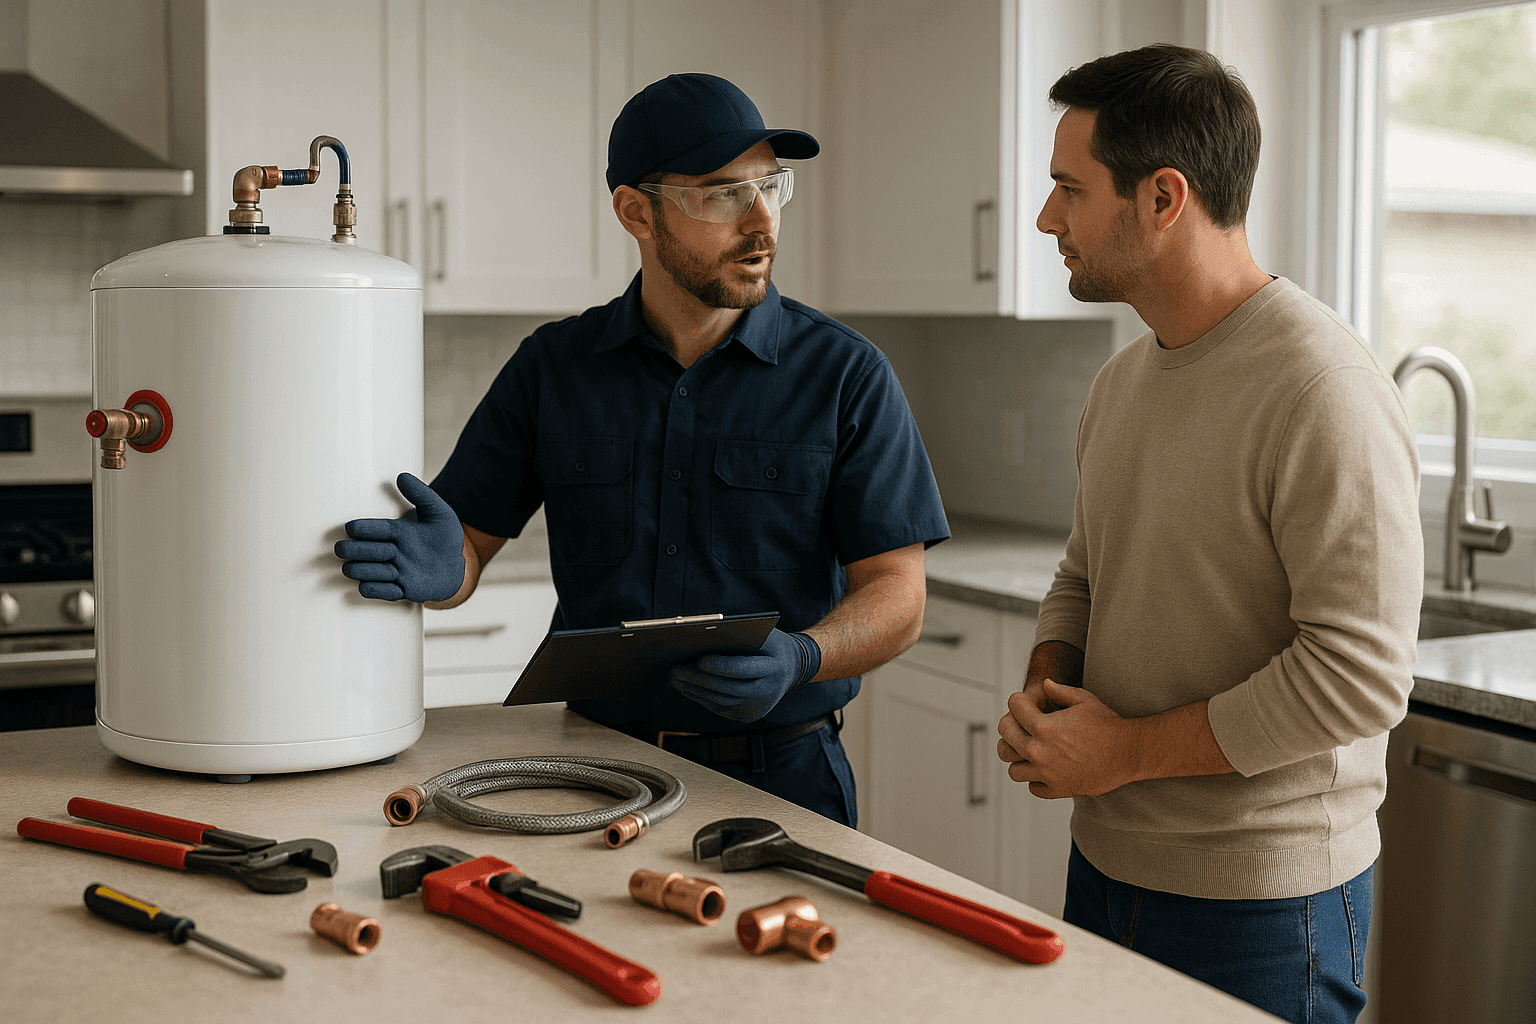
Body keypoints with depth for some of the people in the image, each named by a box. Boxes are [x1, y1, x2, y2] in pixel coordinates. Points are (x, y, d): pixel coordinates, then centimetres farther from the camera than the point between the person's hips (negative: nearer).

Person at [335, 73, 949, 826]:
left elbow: (896, 594, -3)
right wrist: (441, 570, -18)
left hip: (777, 776, -2)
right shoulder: (553, 366, 7)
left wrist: (799, 659, -22)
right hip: (597, 764, 2)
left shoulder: (845, 375, 0)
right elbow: (470, 537, 6)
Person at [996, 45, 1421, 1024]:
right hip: (1106, 862, 8)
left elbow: (1359, 676, -24)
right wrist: (1043, 692, -2)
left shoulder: (1323, 392, -20)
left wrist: (1131, 748, -18)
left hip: (1262, 905, -7)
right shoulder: (1123, 380, 8)